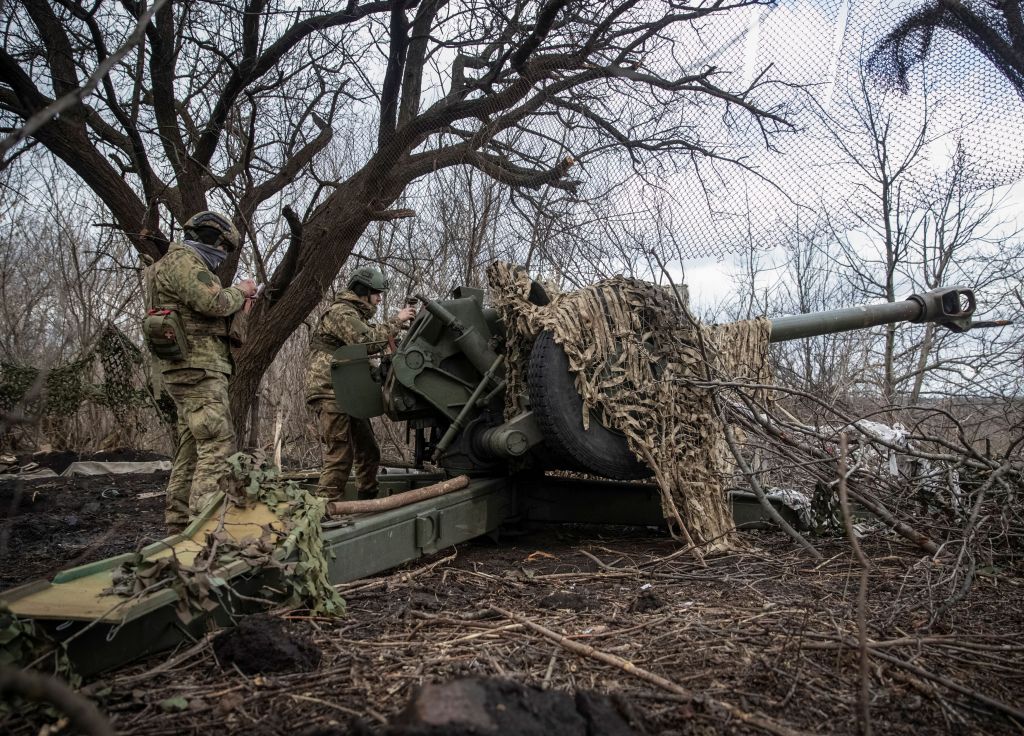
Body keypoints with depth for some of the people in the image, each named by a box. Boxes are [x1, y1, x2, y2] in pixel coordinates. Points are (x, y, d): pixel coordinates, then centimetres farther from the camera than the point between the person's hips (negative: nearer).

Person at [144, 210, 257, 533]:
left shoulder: (187, 263, 26)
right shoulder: (183, 259, -6)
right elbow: (213, 302, -19)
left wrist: (237, 305, 15)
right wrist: (238, 291, -2)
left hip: (188, 368, 11)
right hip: (196, 365, -11)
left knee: (191, 447, 11)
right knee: (219, 444, -16)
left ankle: (179, 524, 15)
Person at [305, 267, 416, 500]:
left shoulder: (356, 315, 25)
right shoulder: (341, 312, -10)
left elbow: (372, 337, 19)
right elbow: (367, 341, -24)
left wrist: (400, 323, 6)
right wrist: (396, 321, -16)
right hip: (329, 395, -11)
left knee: (368, 453, 13)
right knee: (339, 457, -14)